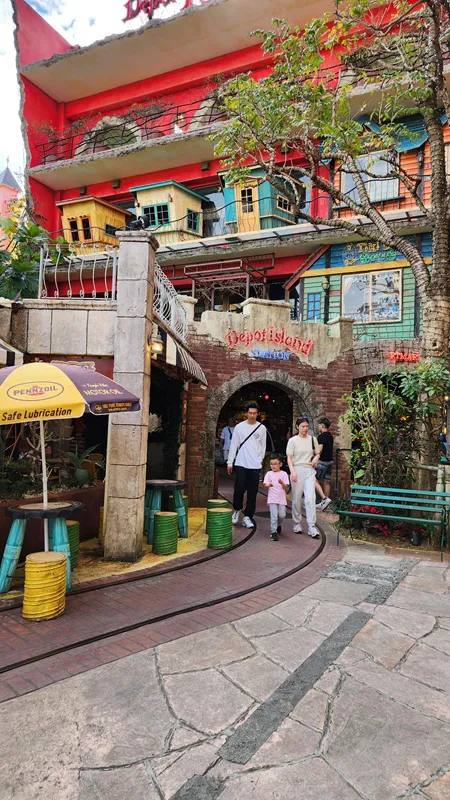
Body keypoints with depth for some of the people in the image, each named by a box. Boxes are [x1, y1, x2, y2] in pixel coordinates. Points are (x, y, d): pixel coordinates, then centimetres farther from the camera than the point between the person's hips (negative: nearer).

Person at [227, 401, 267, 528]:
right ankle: (237, 509, 19)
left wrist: (259, 460, 4)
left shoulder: (262, 428, 6)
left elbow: (263, 447, 12)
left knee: (252, 493, 3)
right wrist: (230, 462, 2)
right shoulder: (239, 427, 3)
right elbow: (234, 445, 4)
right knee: (239, 489, -7)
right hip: (241, 464, -1)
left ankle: (247, 516, 12)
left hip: (255, 465, 1)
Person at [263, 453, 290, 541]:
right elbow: (265, 485, -7)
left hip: (282, 499, 1)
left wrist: (282, 483, -25)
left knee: (282, 515, 4)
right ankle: (273, 532, 2)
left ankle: (278, 525, 35)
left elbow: (286, 487, -3)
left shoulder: (284, 474, 2)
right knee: (274, 516, -7)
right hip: (272, 499, -1)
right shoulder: (269, 474, 1)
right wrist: (269, 485, -30)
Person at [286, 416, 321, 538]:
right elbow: (289, 458, -2)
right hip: (297, 470, -1)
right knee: (297, 499, 5)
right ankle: (297, 524, 19)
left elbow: (318, 453, 21)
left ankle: (312, 527, -6)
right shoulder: (293, 440, 1)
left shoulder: (313, 439, 9)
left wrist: (316, 458, -2)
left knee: (310, 498, -8)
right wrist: (293, 472, -15)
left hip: (310, 470, 1)